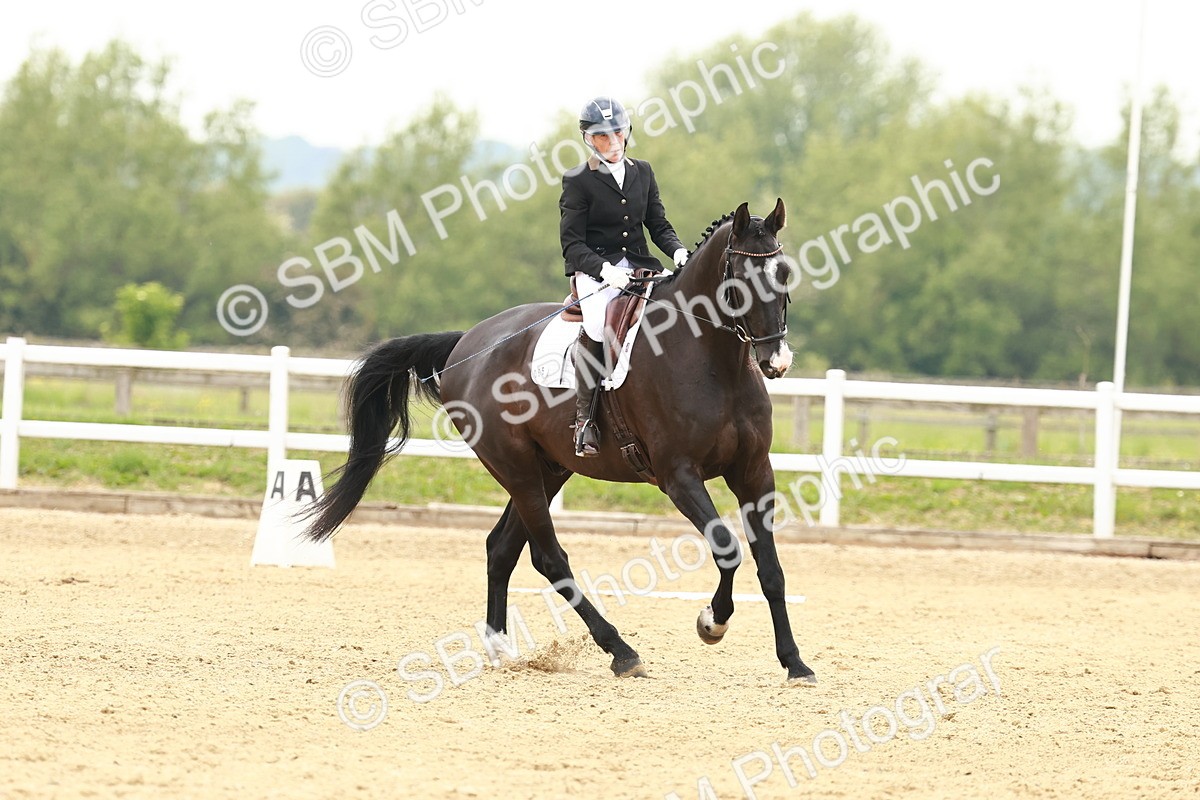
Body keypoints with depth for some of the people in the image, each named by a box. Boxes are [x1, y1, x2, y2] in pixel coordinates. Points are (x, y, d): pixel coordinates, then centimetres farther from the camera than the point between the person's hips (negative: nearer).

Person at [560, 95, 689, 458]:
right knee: (597, 326, -36)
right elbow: (572, 245, -7)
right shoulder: (578, 182, -2)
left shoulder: (642, 173, 13)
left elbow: (659, 225, 15)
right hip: (596, 272, -5)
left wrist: (678, 251, -7)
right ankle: (584, 418, -28)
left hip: (640, 267, 5)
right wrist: (605, 270, -24)